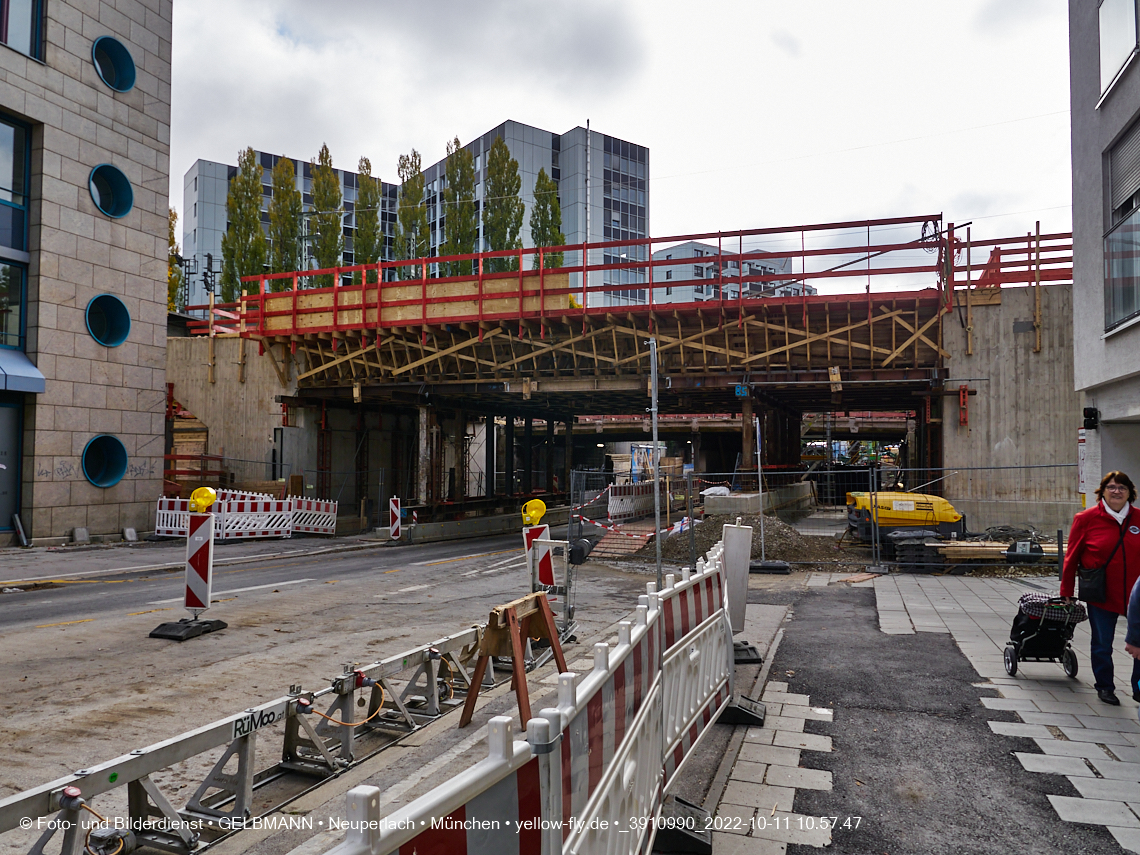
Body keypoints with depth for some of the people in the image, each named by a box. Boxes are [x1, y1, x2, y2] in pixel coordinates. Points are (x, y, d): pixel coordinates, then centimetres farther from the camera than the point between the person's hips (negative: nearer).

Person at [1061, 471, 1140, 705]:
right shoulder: (1087, 519, -5)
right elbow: (1072, 557, -1)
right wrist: (1066, 592, 0)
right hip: (1101, 595, -2)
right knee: (1102, 645, 9)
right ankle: (1104, 687, 28)